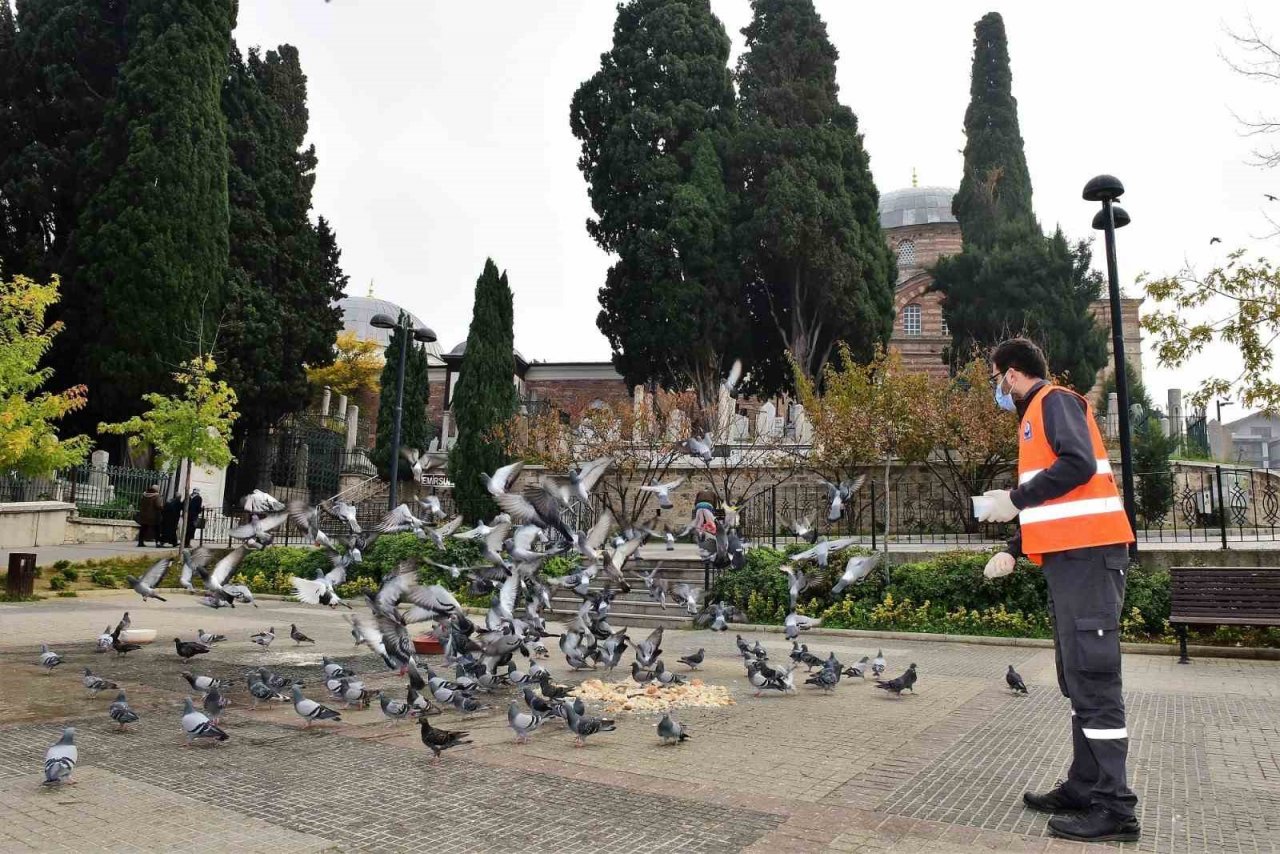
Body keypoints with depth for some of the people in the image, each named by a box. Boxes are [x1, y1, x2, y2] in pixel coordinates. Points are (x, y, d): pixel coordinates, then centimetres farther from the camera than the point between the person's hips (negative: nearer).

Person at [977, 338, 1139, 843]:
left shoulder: (1054, 400, -4)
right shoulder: (1035, 417, 24)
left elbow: (1079, 464, -21)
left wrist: (1014, 499, -14)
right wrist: (1013, 551, 16)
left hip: (1087, 553, -10)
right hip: (1069, 556, 10)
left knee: (1092, 675, -10)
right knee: (1078, 676, 11)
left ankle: (1114, 809, -5)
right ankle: (1085, 789, 18)